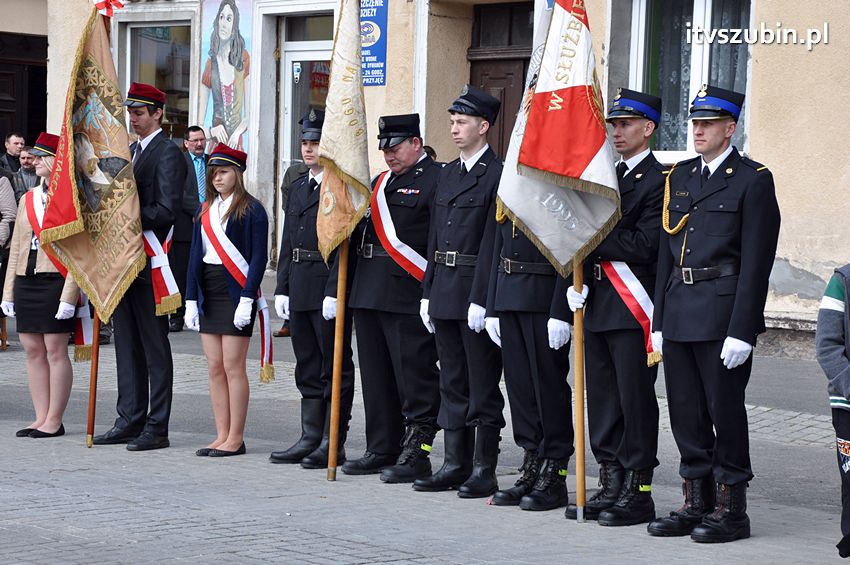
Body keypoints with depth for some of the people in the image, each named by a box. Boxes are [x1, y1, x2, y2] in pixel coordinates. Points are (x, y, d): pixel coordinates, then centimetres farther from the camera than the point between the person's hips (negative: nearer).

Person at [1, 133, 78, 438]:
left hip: (55, 282, -7)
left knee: (55, 350, -2)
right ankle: (41, 418, 14)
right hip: (26, 282, 7)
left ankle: (54, 421, 3)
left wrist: (69, 295, -16)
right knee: (33, 350, 7)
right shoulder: (27, 199, 15)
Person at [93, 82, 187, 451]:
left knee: (155, 347, -3)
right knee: (127, 345, 11)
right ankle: (130, 421, 17)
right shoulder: (129, 151, 18)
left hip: (150, 264, -9)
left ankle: (156, 428, 0)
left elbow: (166, 211, -17)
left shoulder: (168, 154, -9)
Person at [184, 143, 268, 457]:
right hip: (208, 293, 7)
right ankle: (222, 436, 12)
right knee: (215, 367, 7)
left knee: (233, 366, -5)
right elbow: (195, 255, 14)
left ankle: (236, 439, 1)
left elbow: (259, 257, -10)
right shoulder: (205, 210, 13)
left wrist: (247, 299, -17)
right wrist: (191, 299, 7)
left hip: (236, 291, -7)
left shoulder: (251, 209, -6)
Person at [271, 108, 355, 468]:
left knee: (335, 368, -2)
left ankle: (332, 444, 1)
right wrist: (282, 288, 11)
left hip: (329, 288, -8)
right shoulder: (297, 188, 17)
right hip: (300, 290, 8)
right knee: (308, 367, 12)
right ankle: (310, 439, 18)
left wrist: (334, 291, -20)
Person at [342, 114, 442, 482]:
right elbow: (361, 233, 22)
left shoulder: (435, 180, -7)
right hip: (369, 296, 9)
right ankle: (382, 450, 21)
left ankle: (416, 453, -1)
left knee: (415, 378, -4)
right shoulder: (381, 182, 20)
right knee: (377, 378, 13)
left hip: (408, 298, -9)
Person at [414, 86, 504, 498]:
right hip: (444, 293, 8)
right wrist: (428, 293, 13)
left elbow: (492, 242, -15)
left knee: (482, 385, -2)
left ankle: (484, 471, 3)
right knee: (452, 383, 12)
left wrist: (481, 298, -19)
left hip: (476, 292, -8)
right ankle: (455, 465, 18)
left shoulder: (497, 174, -10)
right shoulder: (448, 174, 16)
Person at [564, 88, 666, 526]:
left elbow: (642, 246, -17)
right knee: (602, 403, 11)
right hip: (597, 306, 8)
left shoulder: (659, 181, -8)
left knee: (635, 401, -3)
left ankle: (638, 494, 3)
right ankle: (610, 487, 18)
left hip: (633, 309, -8)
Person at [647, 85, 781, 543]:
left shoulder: (753, 180, -6)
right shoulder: (679, 177, 14)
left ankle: (731, 509, 9)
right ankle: (695, 503, 19)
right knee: (685, 413, 9)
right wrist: (659, 320, 12)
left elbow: (756, 263, -11)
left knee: (725, 410, 0)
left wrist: (742, 332, -16)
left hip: (722, 315, -6)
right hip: (679, 312, 6)